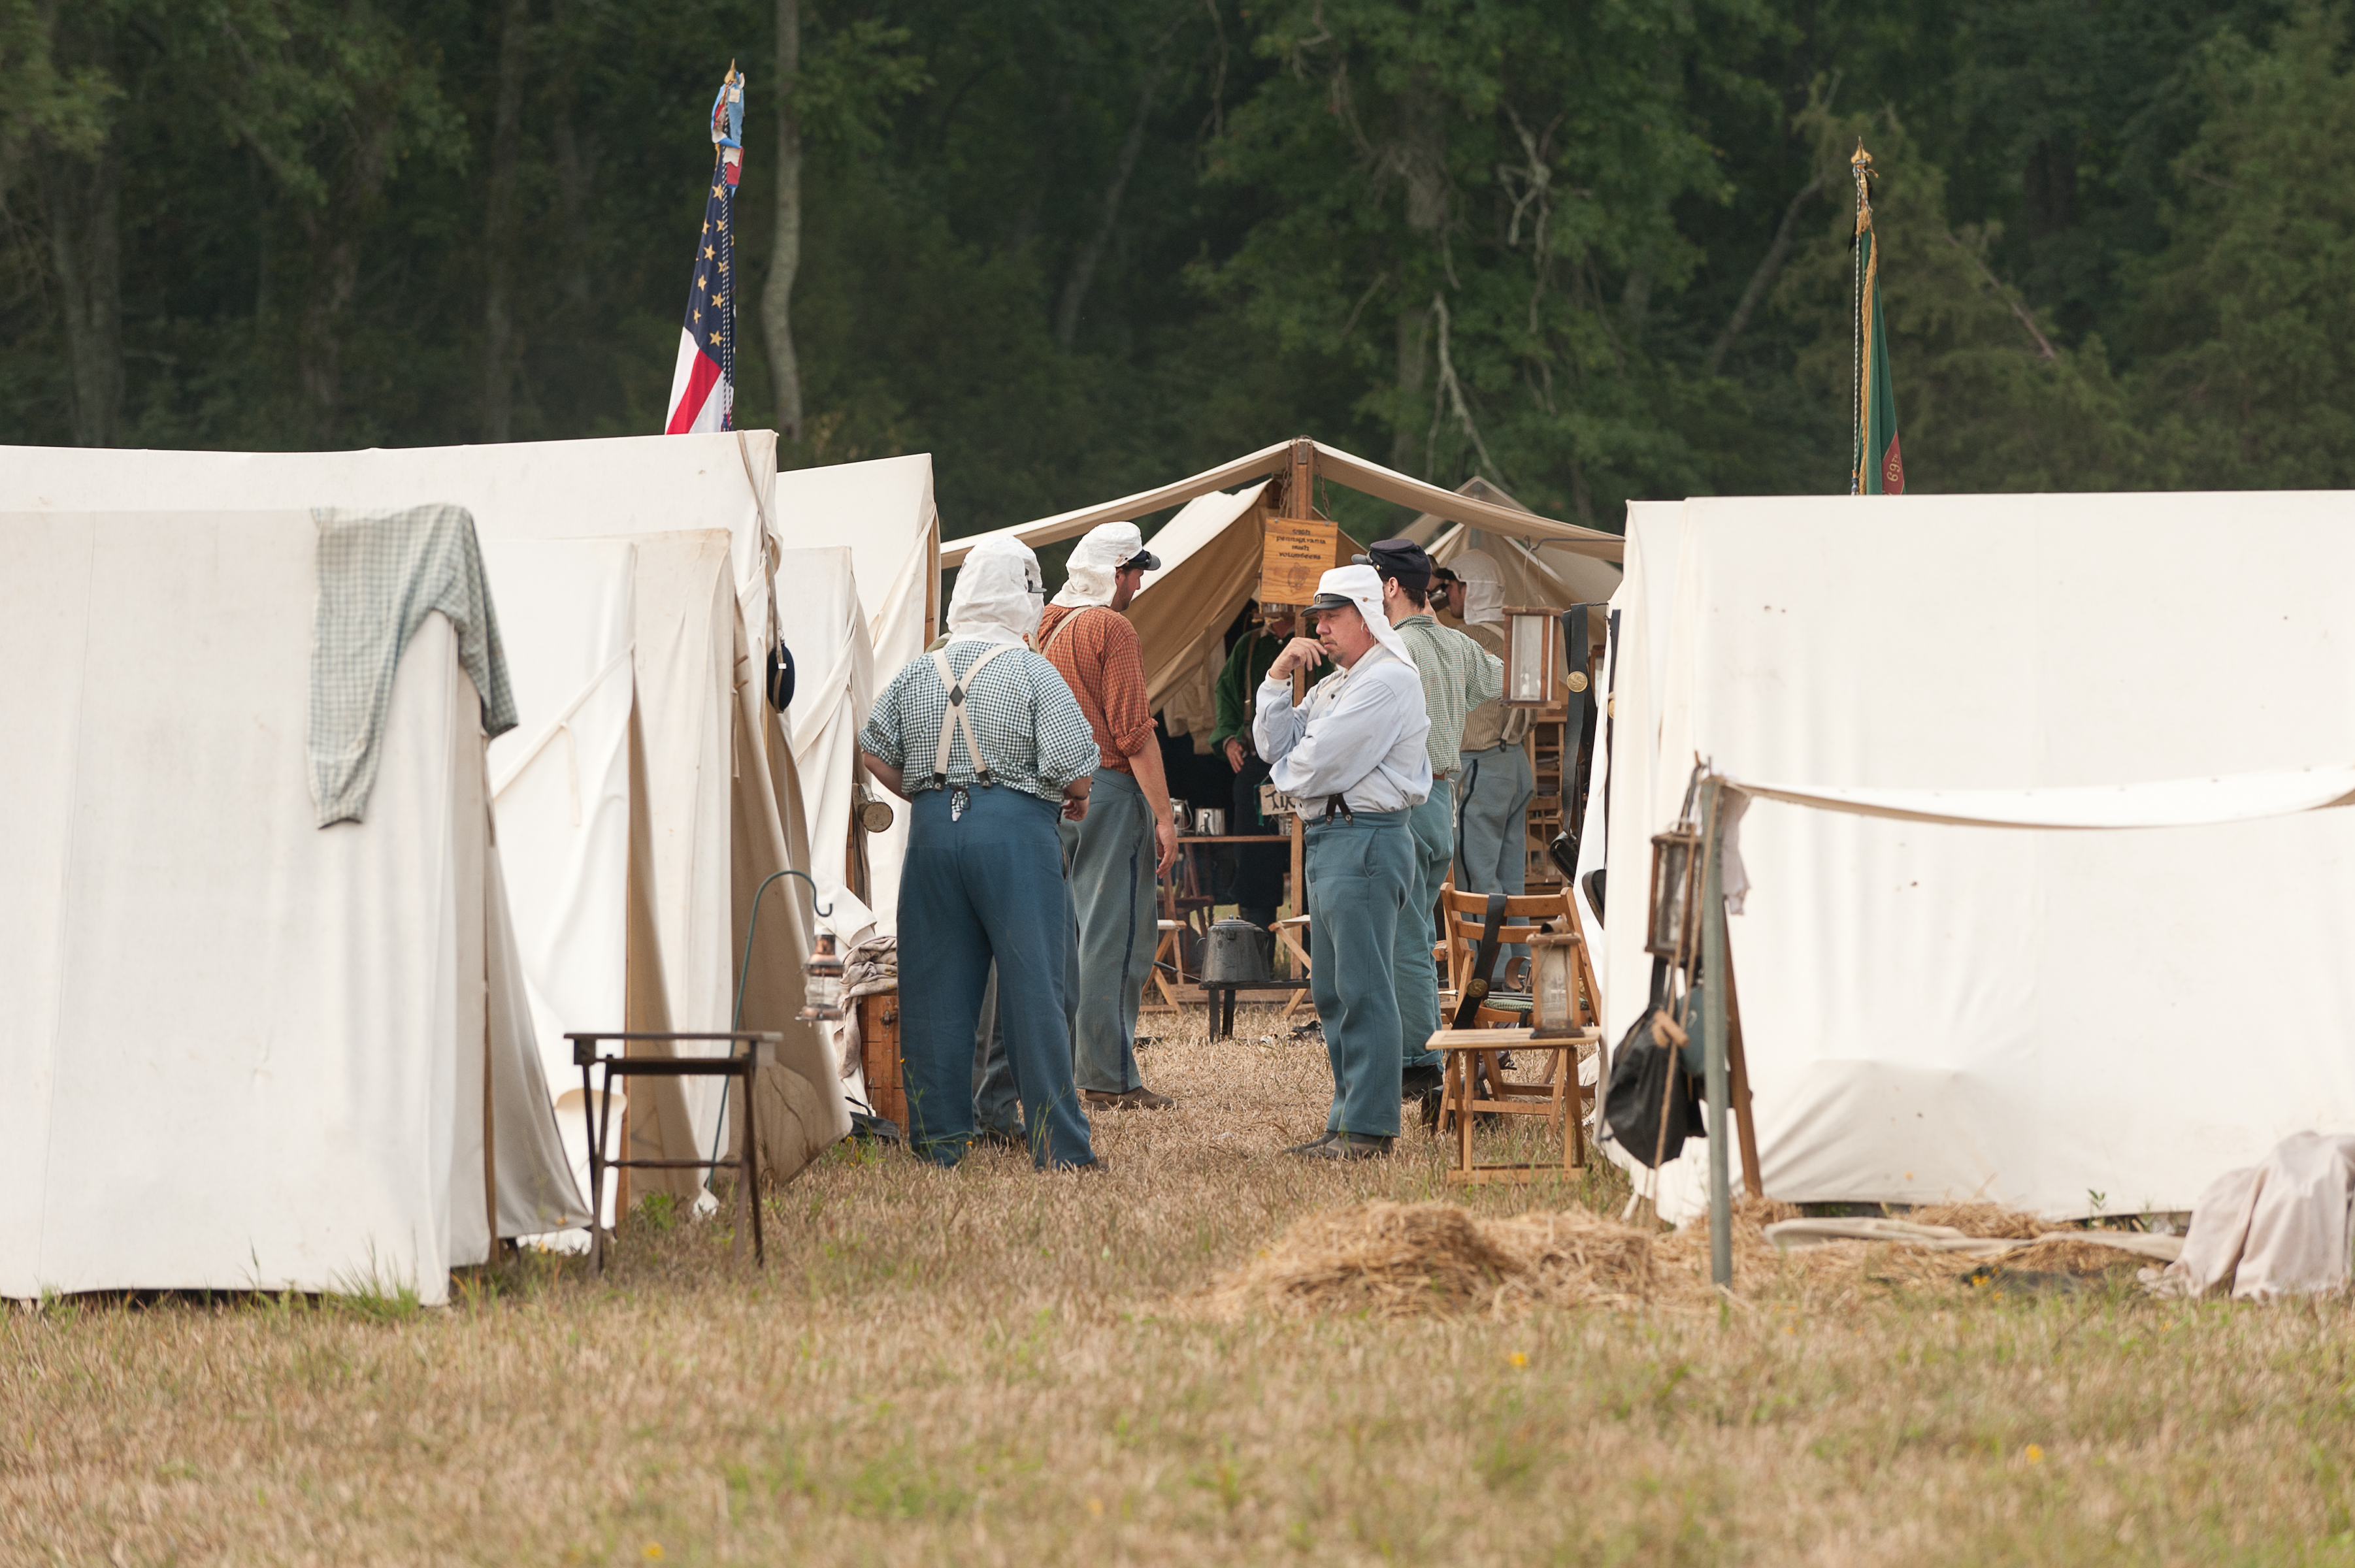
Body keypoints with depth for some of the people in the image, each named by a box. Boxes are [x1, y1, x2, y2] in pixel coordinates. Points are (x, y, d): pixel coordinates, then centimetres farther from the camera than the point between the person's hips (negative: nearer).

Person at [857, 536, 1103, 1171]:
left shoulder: (916, 675, 7)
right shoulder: (1033, 673, -7)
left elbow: (876, 752, 12)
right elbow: (1071, 767, -11)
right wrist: (1077, 799, 10)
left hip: (933, 831, 4)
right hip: (1016, 831, -4)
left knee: (935, 986, 9)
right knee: (1034, 985, -1)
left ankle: (939, 1136, 11)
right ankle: (1057, 1141, -2)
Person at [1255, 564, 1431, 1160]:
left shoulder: (1388, 681, -12)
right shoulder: (1334, 685, 21)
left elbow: (1318, 760, -16)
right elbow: (1276, 746, 15)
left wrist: (1286, 775, 5)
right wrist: (1278, 677, 5)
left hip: (1365, 838, -11)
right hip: (1329, 840, 11)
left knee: (1363, 988, -10)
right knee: (1332, 991, 13)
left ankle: (1368, 1128, -10)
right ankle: (1348, 1119, 18)